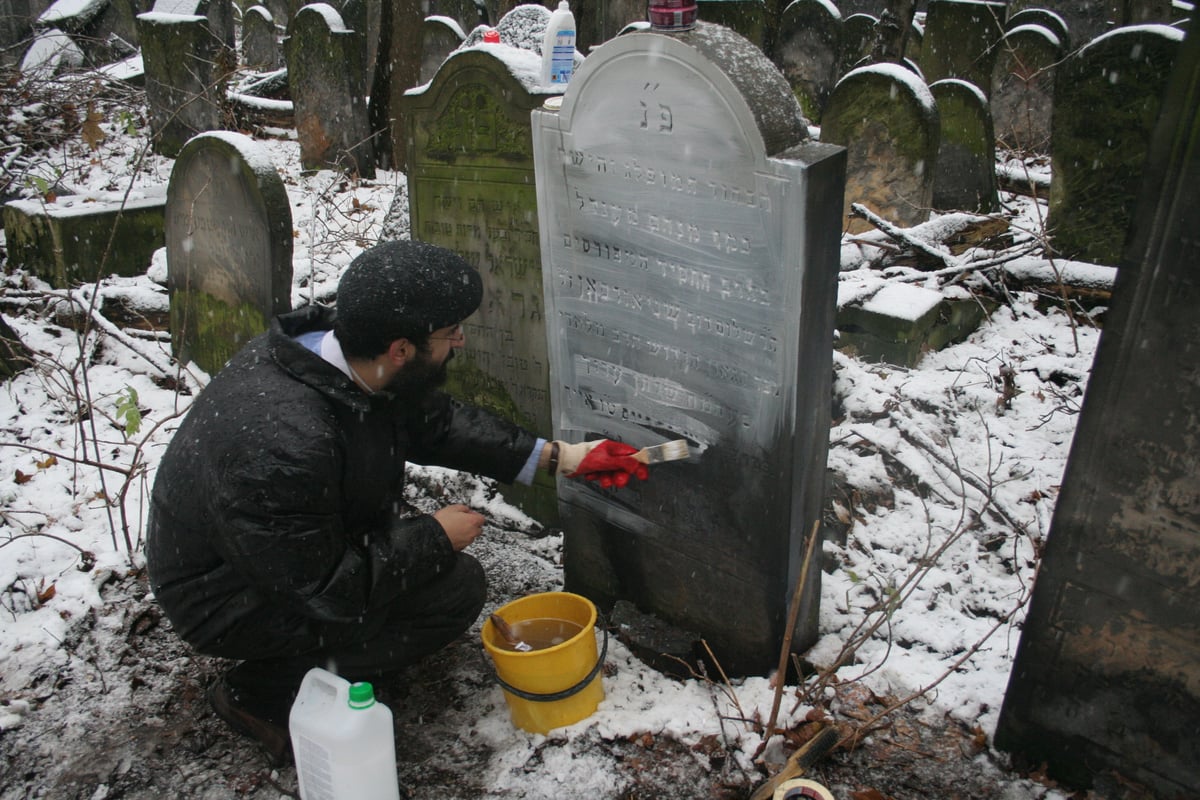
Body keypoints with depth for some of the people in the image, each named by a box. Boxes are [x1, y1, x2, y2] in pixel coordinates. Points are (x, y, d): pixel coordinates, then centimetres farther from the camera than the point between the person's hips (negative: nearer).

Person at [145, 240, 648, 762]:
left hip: (307, 544, 8)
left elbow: (437, 423, 4)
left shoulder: (341, 353, -12)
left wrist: (559, 457, 2)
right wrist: (434, 538, -15)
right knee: (456, 587, -16)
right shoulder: (282, 444, -38)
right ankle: (266, 696, -5)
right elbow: (326, 591, -27)